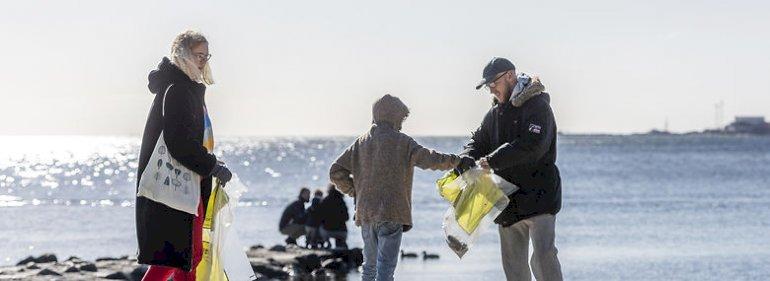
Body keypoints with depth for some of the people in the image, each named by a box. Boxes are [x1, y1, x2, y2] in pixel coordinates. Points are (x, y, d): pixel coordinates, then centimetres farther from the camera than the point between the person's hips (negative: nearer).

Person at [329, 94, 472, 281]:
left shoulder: (361, 142, 10)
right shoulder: (402, 142, -5)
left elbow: (336, 172, 8)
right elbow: (428, 159, -13)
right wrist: (456, 161, -1)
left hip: (365, 213, 5)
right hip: (392, 213, -5)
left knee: (370, 266, 17)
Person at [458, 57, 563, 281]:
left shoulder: (537, 106, -10)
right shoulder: (495, 113, 15)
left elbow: (532, 146, -22)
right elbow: (479, 141, 20)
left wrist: (492, 160, -21)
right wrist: (467, 160, -4)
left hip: (538, 197, -8)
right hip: (508, 201, 8)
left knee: (543, 256, -16)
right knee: (513, 262, 10)